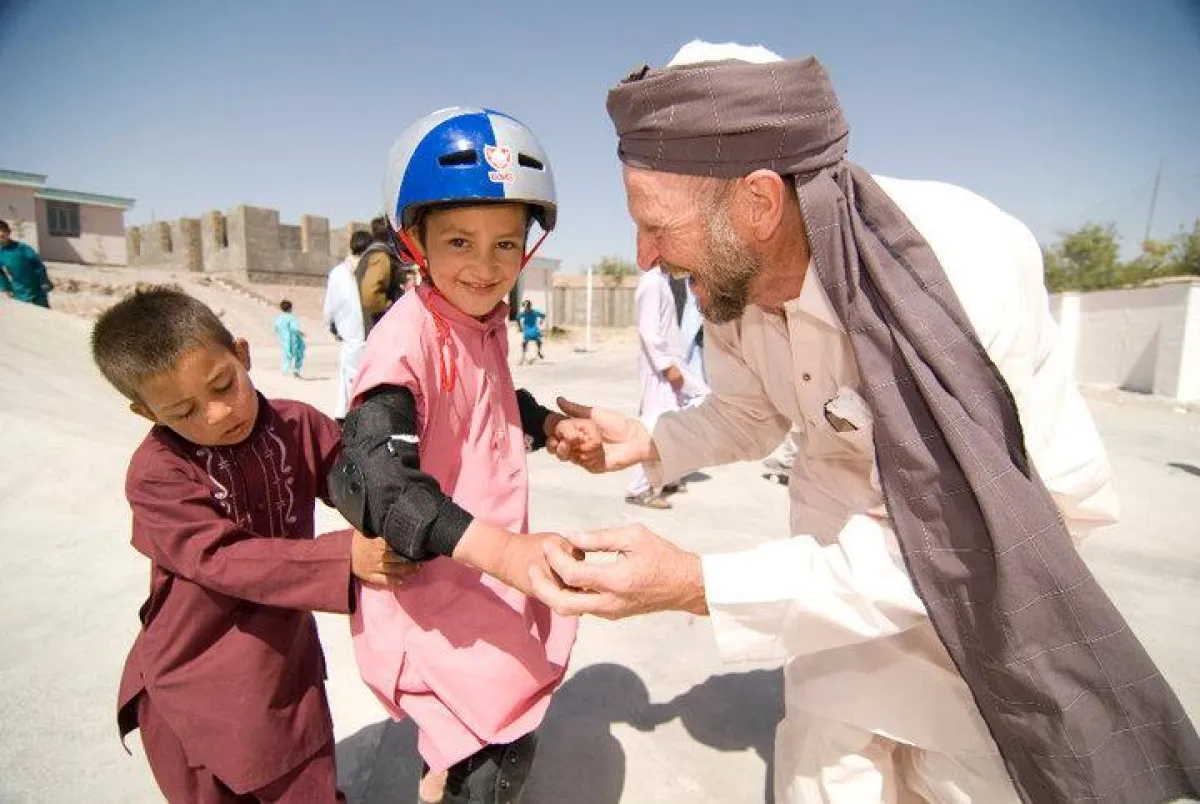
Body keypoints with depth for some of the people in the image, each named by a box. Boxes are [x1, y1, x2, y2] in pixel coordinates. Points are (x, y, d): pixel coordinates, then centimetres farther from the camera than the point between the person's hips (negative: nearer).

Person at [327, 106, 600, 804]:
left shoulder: (489, 321, 2)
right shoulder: (409, 336, -26)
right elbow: (371, 477, -35)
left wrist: (550, 424, 2)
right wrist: (493, 546, -45)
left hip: (492, 573, 9)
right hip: (432, 593, -9)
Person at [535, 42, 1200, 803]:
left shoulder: (966, 260, -33)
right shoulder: (730, 276, -15)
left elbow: (956, 540, -32)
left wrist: (698, 585, -38)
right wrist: (648, 444, -16)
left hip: (988, 552, -3)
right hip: (842, 519, 4)